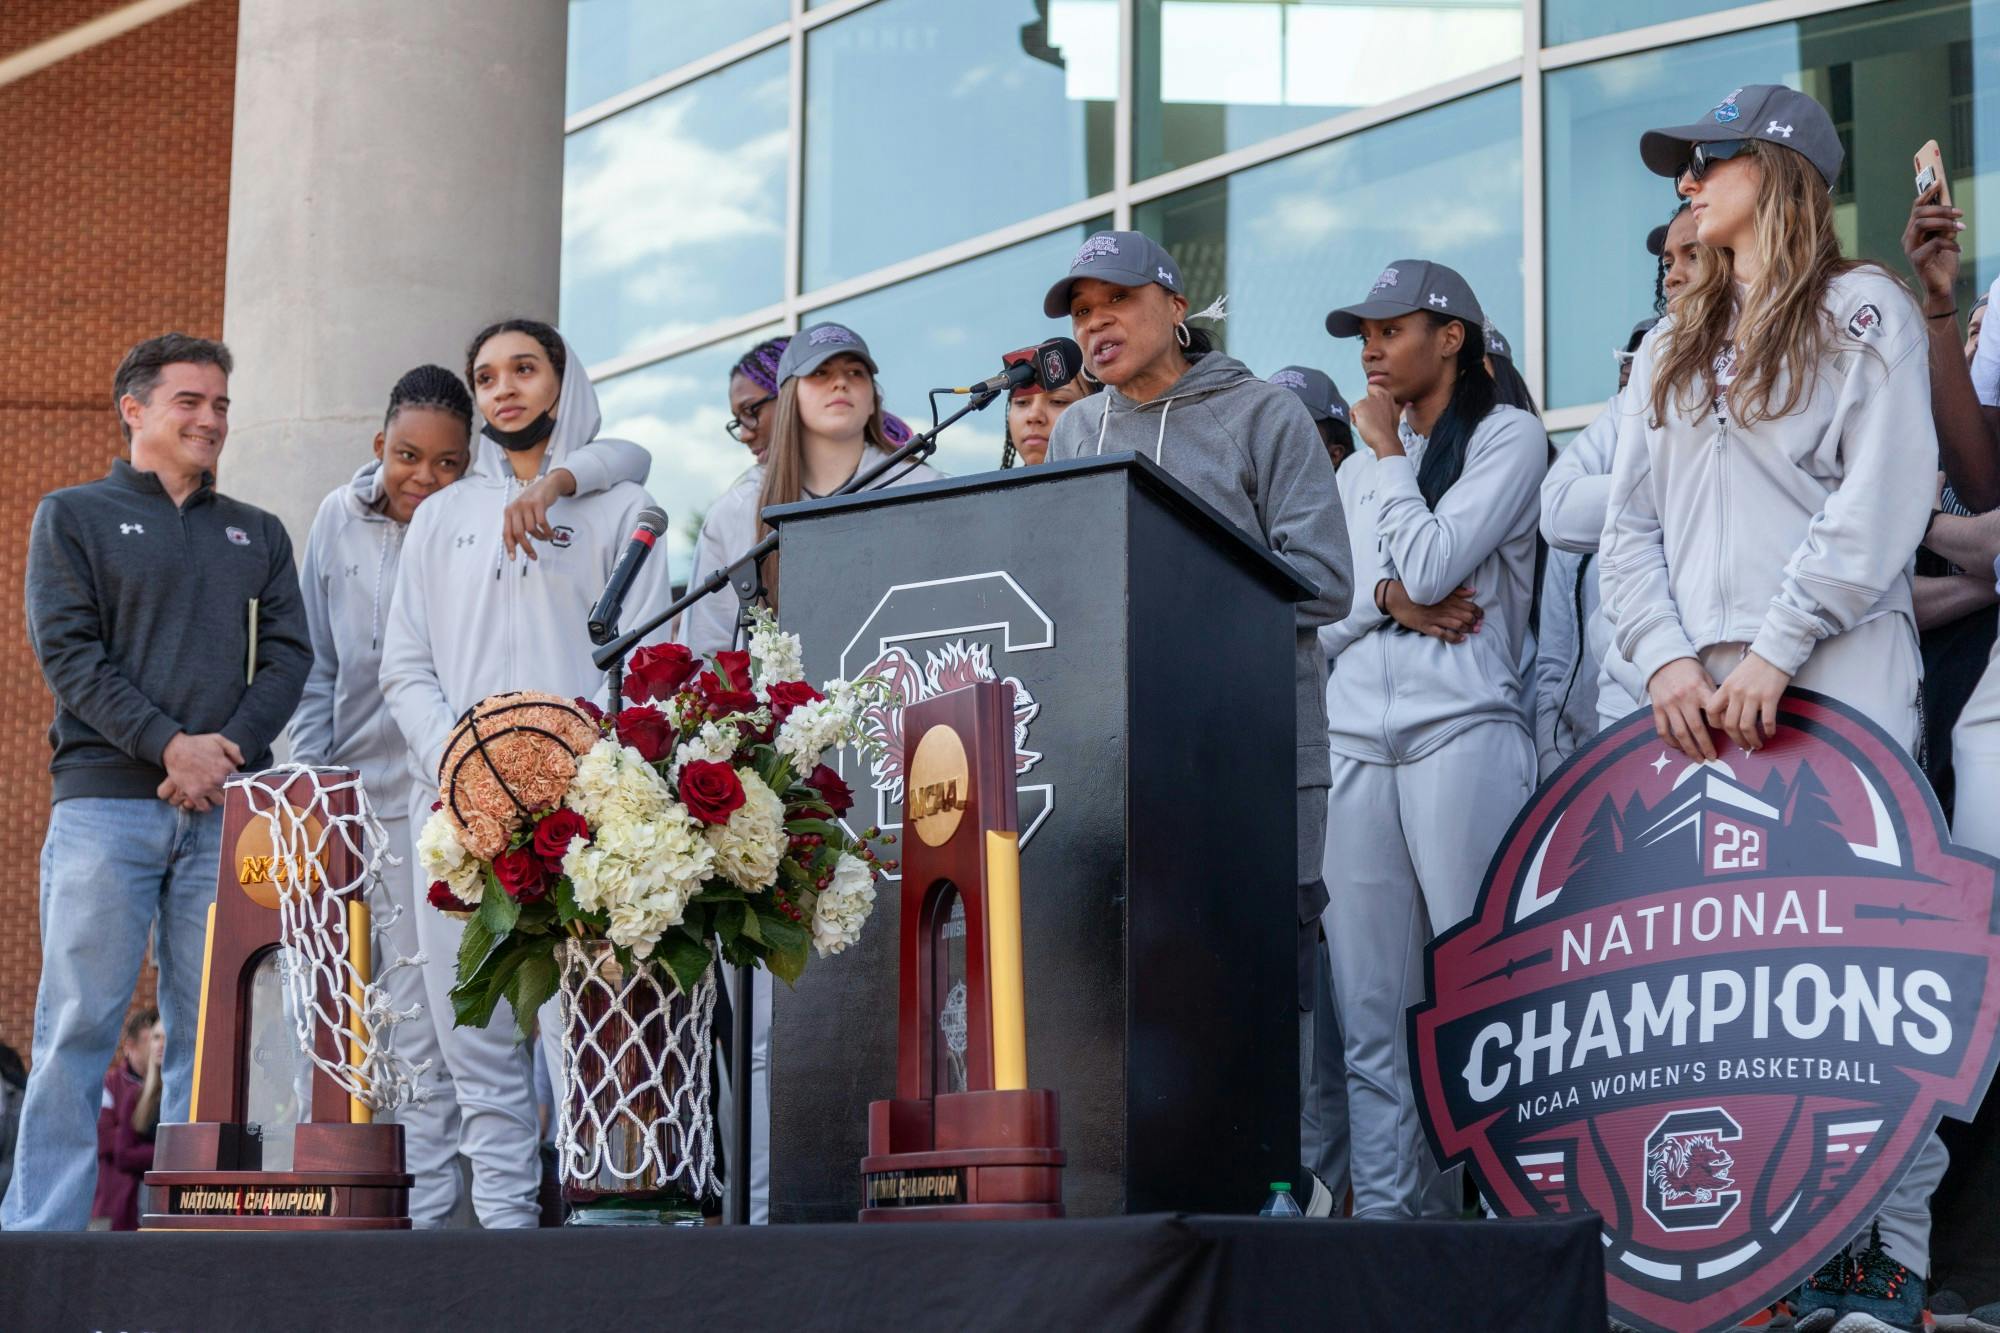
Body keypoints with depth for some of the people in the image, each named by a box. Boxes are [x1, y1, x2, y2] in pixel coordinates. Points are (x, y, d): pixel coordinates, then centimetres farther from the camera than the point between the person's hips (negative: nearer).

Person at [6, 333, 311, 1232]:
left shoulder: (257, 534, 22)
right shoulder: (73, 517, 11)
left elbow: (288, 653, 10)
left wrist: (229, 745, -8)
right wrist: (169, 745, -13)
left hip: (225, 810, 3)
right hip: (105, 801, -3)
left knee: (210, 1032, 0)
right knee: (79, 1025, -6)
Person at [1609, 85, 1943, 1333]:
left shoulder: (1862, 312, 8)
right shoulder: (1671, 351, 25)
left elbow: (1882, 500, -4)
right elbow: (1631, 524, 17)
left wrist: (1775, 650, -12)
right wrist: (1667, 657, -1)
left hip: (1836, 688, -5)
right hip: (1698, 700, 5)